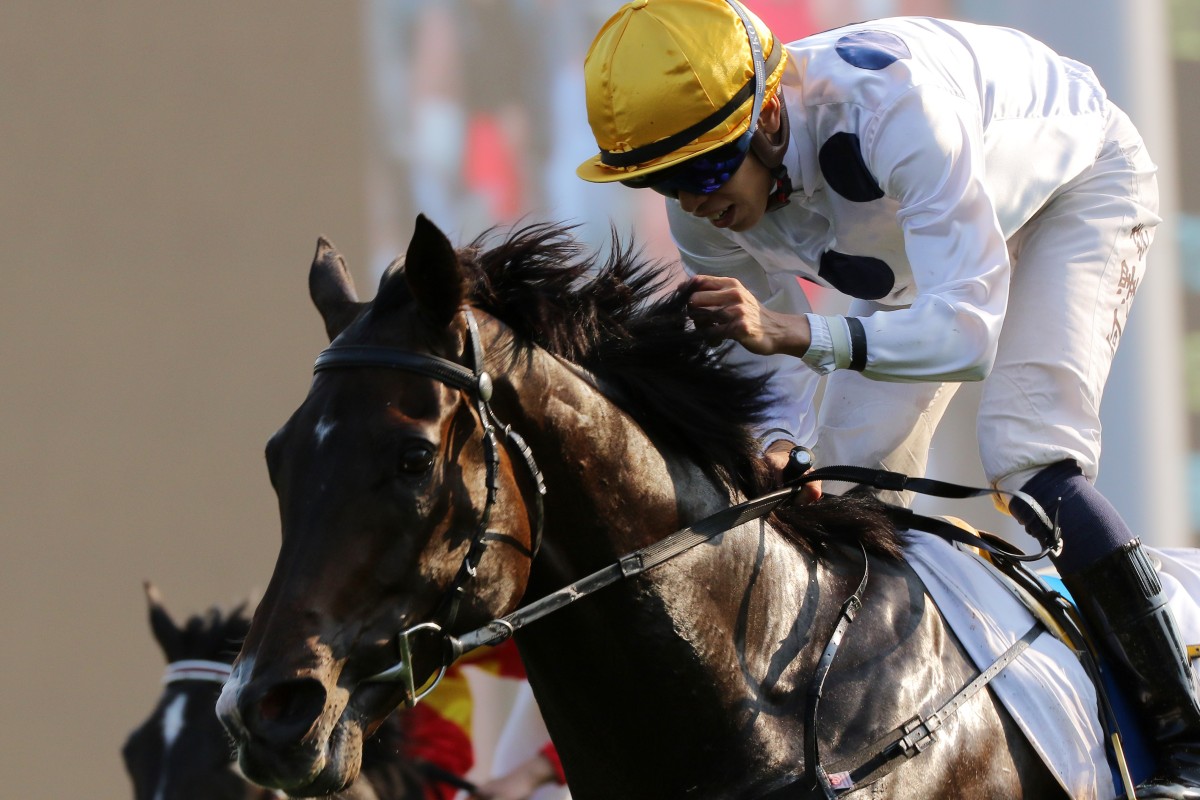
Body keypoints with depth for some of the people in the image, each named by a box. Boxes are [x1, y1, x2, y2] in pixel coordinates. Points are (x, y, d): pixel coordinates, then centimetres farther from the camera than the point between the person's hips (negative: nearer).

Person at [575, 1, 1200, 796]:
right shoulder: (707, 212, -25)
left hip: (1077, 180, -7)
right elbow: (766, 367, -11)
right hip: (920, 231, 7)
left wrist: (794, 333, -64)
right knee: (854, 475, -3)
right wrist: (774, 450, -35)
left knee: (1026, 455, -24)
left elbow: (967, 330, -51)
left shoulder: (894, 105, -46)